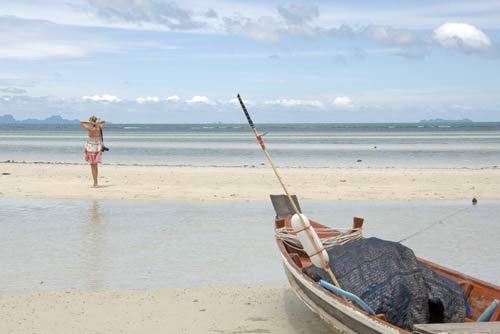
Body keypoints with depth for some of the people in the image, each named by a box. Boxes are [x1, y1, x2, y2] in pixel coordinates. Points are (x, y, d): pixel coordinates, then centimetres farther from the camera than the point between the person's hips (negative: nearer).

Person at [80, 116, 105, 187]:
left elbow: (81, 122, -8)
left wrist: (89, 122, -15)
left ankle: (95, 183, -1)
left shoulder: (89, 129, -15)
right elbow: (103, 121, 15)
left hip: (91, 148, -5)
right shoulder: (100, 128, -4)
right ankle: (95, 183, 21)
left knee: (93, 166, 1)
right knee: (95, 165, 17)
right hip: (98, 148, 5)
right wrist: (97, 122, -4)